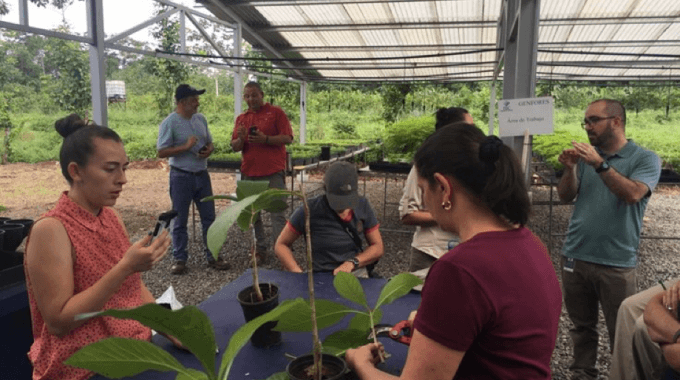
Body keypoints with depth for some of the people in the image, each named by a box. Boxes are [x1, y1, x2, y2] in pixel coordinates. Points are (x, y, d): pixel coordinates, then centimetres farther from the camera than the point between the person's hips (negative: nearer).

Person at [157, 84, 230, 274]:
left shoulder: (200, 118, 8)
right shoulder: (170, 123, -10)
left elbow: (209, 142, 17)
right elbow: (161, 152, -13)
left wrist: (209, 149, -5)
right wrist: (186, 146, -21)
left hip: (202, 175, 5)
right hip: (181, 177, -5)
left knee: (209, 217, 8)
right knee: (180, 221, 6)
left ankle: (213, 257, 19)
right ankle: (180, 259, 19)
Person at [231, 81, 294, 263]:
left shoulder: (276, 112, 1)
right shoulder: (241, 118, 14)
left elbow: (288, 138, -6)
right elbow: (235, 147, 12)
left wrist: (265, 139, -19)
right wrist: (241, 139, -11)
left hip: (273, 172, -5)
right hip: (249, 172, 5)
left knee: (277, 213, -4)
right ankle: (261, 249, 22)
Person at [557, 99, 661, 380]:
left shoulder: (645, 159, -2)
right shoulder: (587, 156, 9)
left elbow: (632, 194, -19)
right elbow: (565, 197, 4)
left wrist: (600, 164, -26)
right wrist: (570, 169, -13)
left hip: (616, 263, -4)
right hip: (575, 256, 4)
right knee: (581, 326, 14)